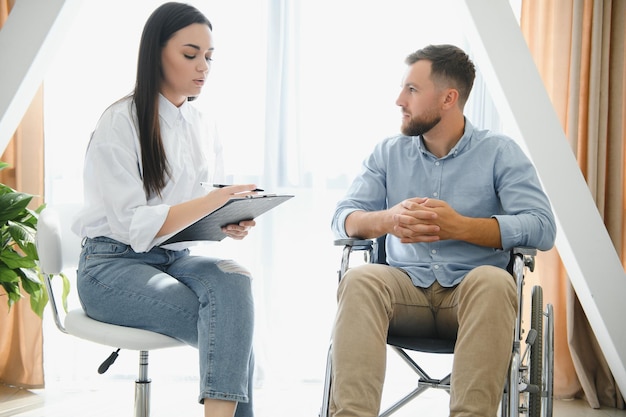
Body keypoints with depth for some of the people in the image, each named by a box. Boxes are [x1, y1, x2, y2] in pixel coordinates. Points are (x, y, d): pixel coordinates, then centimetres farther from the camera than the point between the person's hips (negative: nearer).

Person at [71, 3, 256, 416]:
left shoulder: (201, 127, 10)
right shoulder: (122, 122, -10)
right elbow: (134, 225, -17)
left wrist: (232, 224, -10)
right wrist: (212, 201, -29)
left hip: (176, 258, 5)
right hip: (113, 266, -5)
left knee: (233, 279, -29)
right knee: (232, 326, -28)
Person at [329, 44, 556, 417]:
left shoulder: (499, 152, 2)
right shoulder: (388, 153, 13)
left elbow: (542, 228, -10)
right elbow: (343, 218, 5)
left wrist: (458, 226, -22)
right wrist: (387, 221, -19)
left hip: (471, 292, -2)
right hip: (407, 289, 2)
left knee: (493, 281, -35)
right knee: (359, 281, -29)